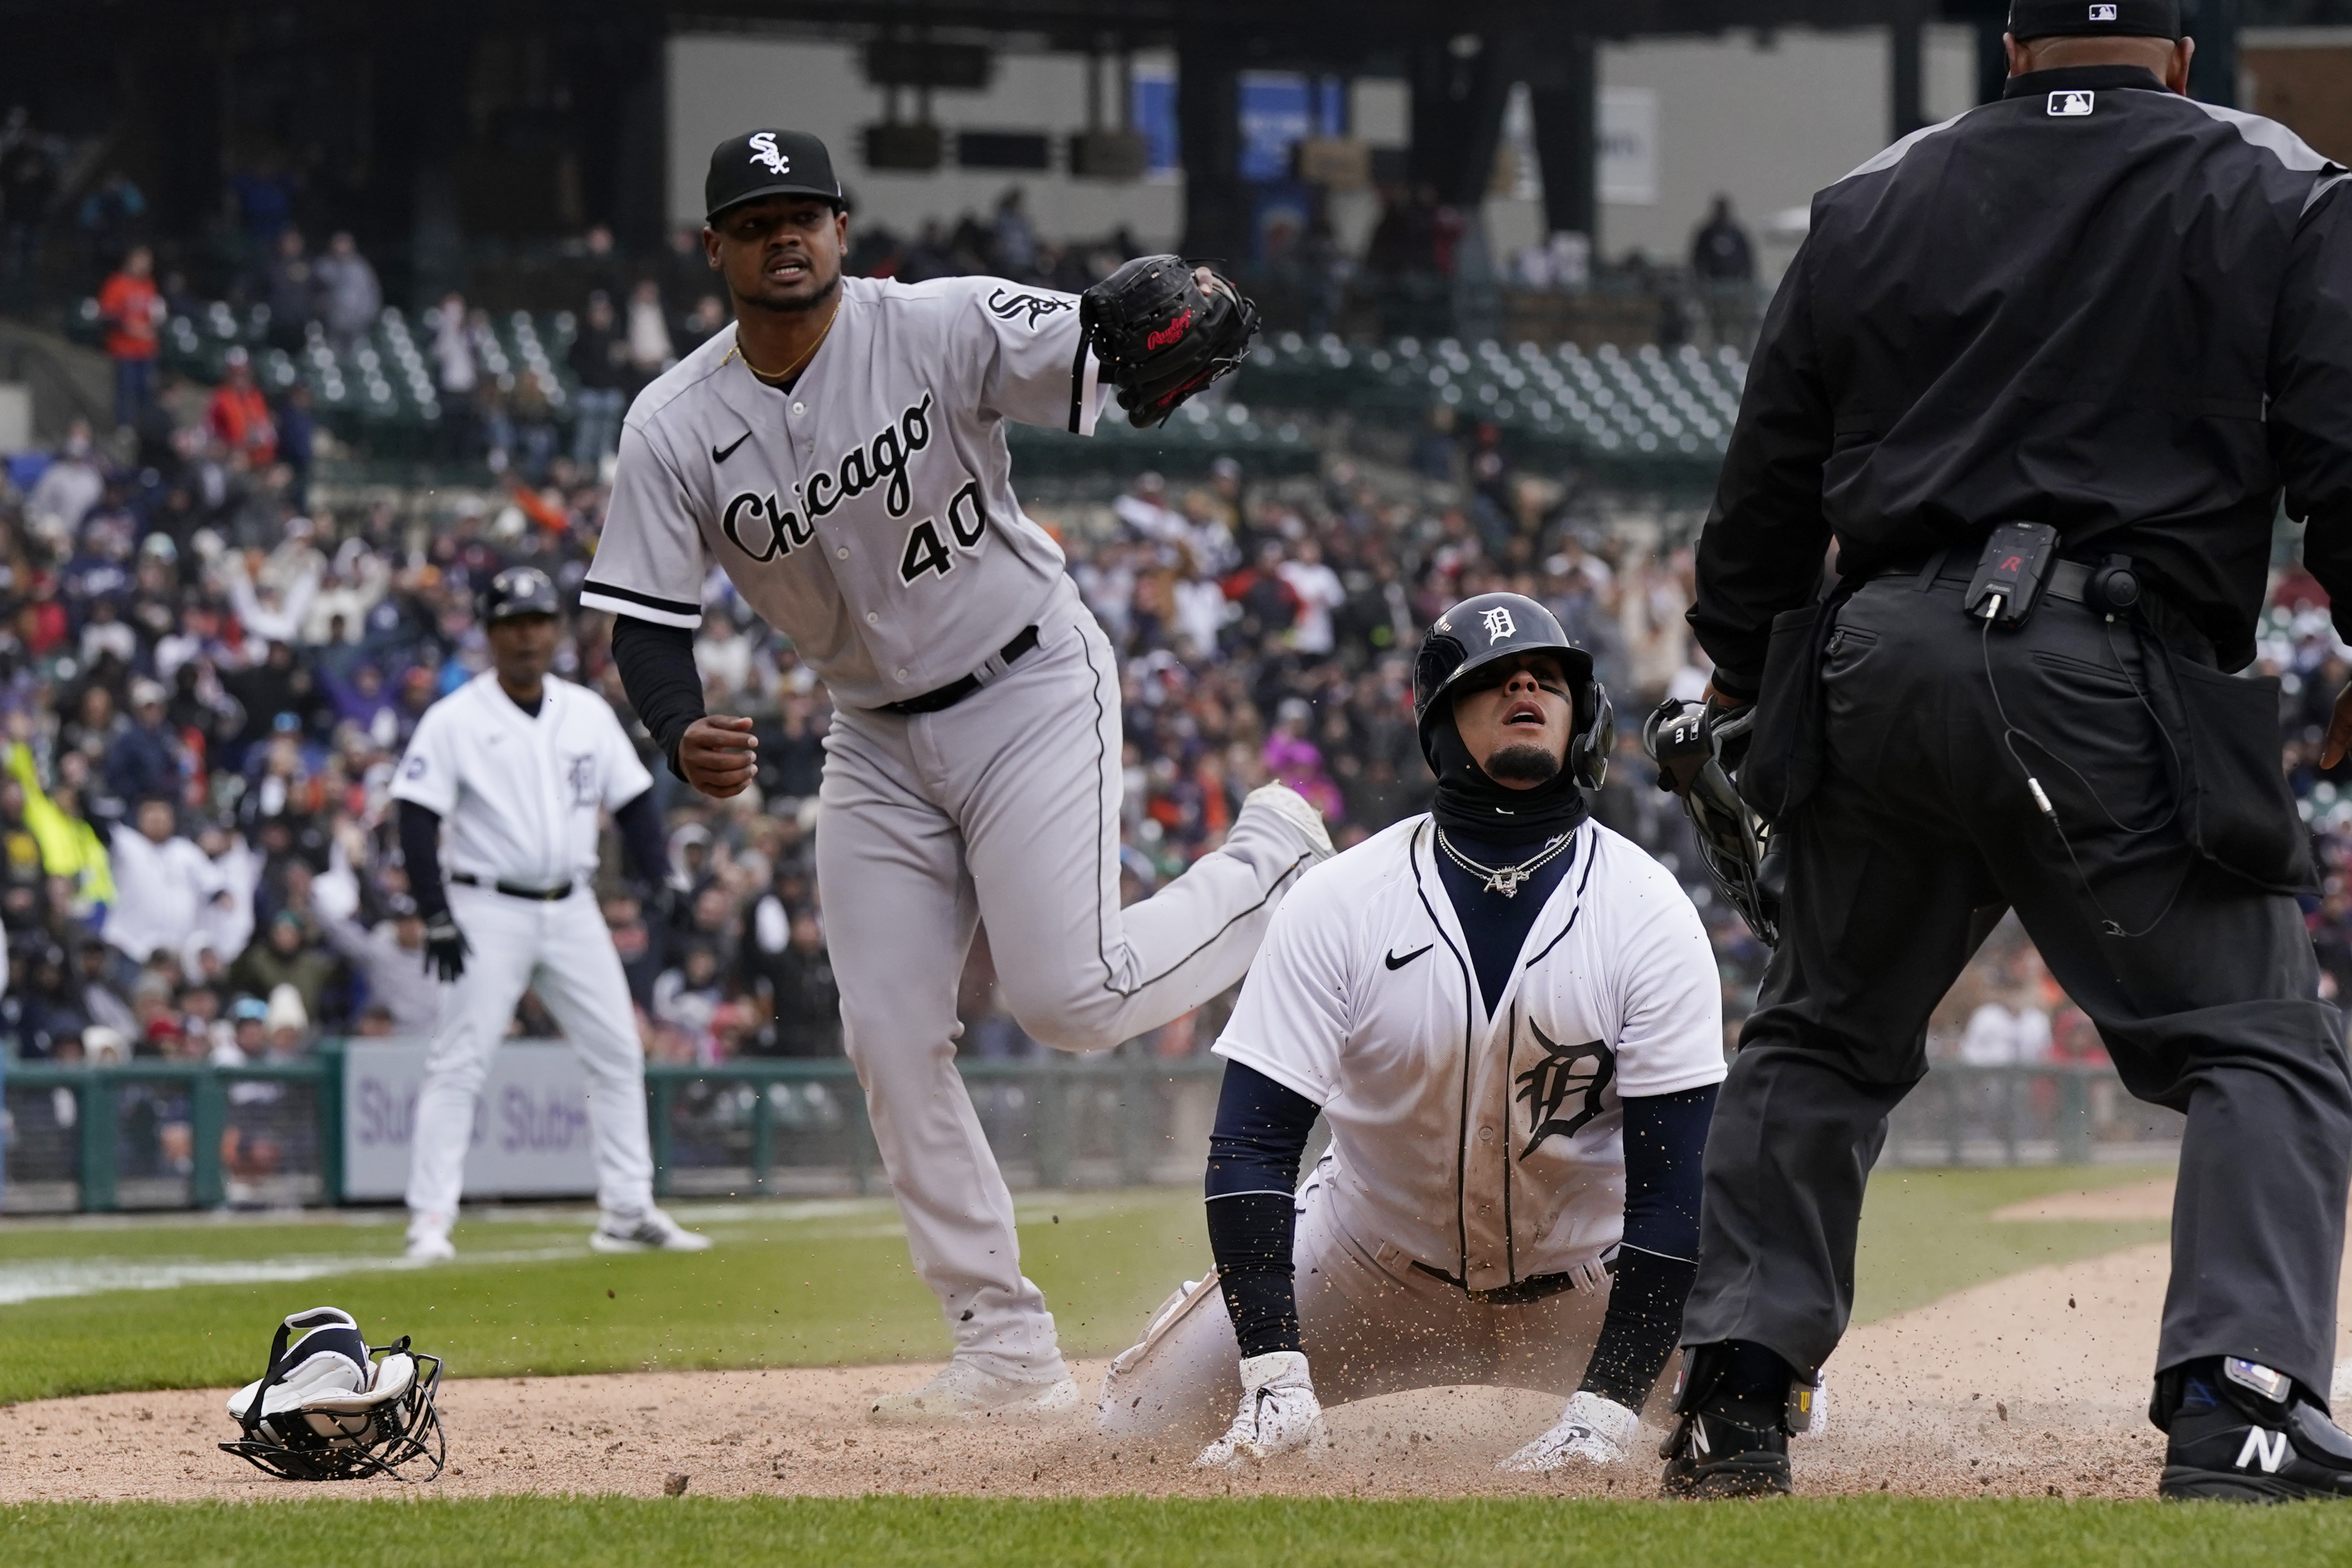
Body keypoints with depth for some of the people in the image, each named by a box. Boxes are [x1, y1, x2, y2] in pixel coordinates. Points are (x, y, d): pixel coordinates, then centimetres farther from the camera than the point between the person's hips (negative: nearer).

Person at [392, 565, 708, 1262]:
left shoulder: (588, 714, 8)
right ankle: (430, 1221, -11)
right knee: (459, 1062, -10)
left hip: (573, 910, 5)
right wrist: (436, 917, -18)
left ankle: (627, 1212, 12)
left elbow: (633, 803, 13)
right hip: (489, 910, -5)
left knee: (619, 1054, 5)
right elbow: (417, 819, -10)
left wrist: (663, 886, 0)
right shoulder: (455, 720, -6)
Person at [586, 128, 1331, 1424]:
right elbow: (646, 621, -8)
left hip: (1032, 692, -5)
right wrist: (683, 737, -30)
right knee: (890, 1040, -1)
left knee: (1066, 998, -17)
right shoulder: (675, 429, -9)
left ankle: (1276, 865, 14)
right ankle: (1009, 1355, 7)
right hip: (877, 739, 5)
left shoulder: (943, 329, -18)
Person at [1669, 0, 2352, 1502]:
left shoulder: (1875, 202, 16)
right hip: (2115, 682, -4)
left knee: (1823, 1037, 22)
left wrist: (1738, 684, 29)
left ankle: (1736, 1393, 17)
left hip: (1879, 668, 4)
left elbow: (1768, 480, 18)